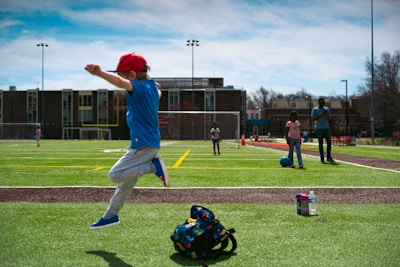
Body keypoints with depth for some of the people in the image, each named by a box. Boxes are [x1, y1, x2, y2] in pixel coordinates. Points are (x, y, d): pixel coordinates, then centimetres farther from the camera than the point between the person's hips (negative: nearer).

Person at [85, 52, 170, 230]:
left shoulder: (140, 87, -18)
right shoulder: (152, 87, 11)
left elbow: (122, 83, -41)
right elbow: (157, 93, 37)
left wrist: (100, 73, -55)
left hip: (143, 145, -10)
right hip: (150, 142, 10)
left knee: (115, 175, -9)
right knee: (126, 180, 19)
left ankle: (154, 166, -13)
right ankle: (110, 216, 30)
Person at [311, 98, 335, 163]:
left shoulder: (327, 109, 14)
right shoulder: (315, 110, 1)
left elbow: (330, 118, 13)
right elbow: (312, 118, -8)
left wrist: (327, 115, -8)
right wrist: (320, 115, -17)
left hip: (327, 128, 4)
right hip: (319, 128, -4)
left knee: (329, 142, -1)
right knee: (320, 143, -1)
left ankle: (329, 157, 8)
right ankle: (322, 158, 4)